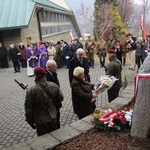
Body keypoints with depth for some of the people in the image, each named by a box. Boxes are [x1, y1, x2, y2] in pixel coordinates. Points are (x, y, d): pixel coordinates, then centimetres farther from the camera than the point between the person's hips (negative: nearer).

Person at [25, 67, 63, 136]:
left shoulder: (31, 91, -23)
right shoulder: (53, 86, -12)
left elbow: (28, 109, -15)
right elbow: (60, 97, 4)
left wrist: (30, 121, 0)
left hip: (41, 121, -4)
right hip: (53, 118, 4)